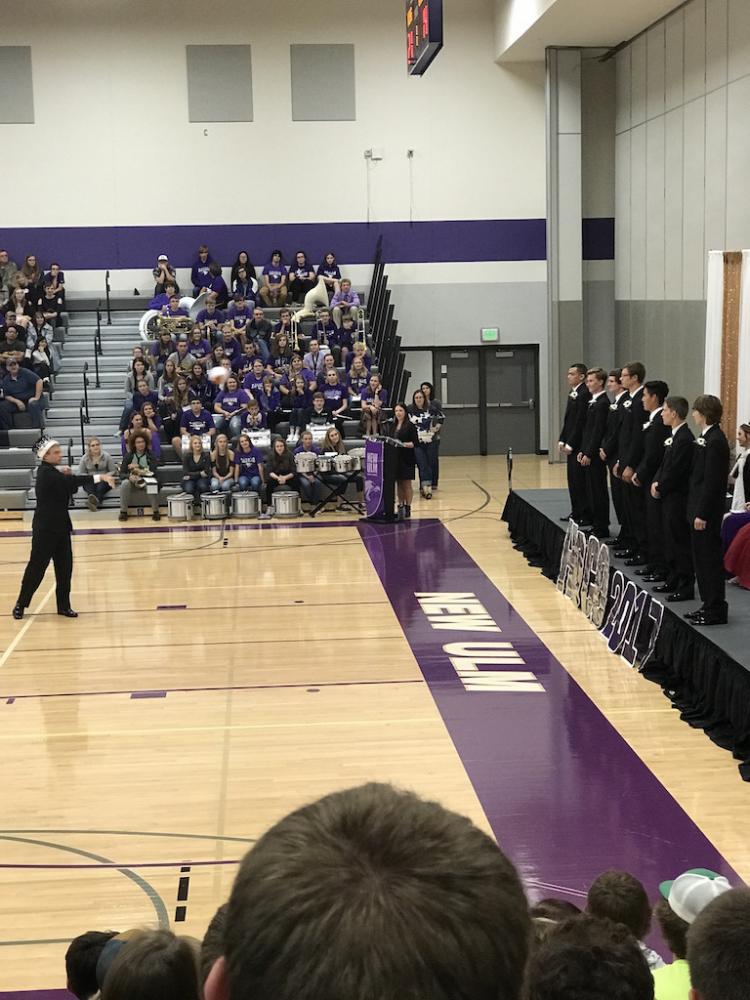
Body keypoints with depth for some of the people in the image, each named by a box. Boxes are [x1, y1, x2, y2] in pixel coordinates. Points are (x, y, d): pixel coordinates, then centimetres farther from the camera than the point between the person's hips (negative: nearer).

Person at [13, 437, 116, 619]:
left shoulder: (52, 472, 11)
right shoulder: (46, 473, -18)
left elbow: (71, 488, 12)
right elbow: (74, 481, -31)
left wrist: (67, 477, -8)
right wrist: (100, 477, -35)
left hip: (60, 526, 9)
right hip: (45, 528, -9)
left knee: (65, 566, 7)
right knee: (37, 566, -2)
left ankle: (64, 606, 14)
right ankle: (21, 605, 11)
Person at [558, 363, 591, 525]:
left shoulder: (584, 395, -16)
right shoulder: (573, 394, 15)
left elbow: (580, 422, -19)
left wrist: (570, 444, -17)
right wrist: (562, 440, 12)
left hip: (579, 444, -10)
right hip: (571, 445, 10)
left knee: (580, 480, -6)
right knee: (573, 480, 14)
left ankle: (586, 515, -2)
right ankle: (576, 512, 21)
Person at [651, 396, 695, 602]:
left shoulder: (685, 439, -20)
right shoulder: (674, 435, 11)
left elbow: (674, 471, -21)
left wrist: (660, 488, -9)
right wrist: (656, 482, 2)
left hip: (678, 498, -10)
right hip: (668, 496, 10)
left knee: (681, 543, -4)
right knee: (670, 540, 16)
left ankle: (686, 587, 2)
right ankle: (673, 580, 26)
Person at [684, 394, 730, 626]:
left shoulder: (715, 442, -19)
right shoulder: (706, 438, 11)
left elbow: (711, 482, -21)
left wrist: (702, 514, -21)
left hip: (707, 512, -10)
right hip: (698, 508, 10)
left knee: (710, 559, -3)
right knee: (701, 559, 15)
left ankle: (716, 611, 4)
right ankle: (709, 605, 24)